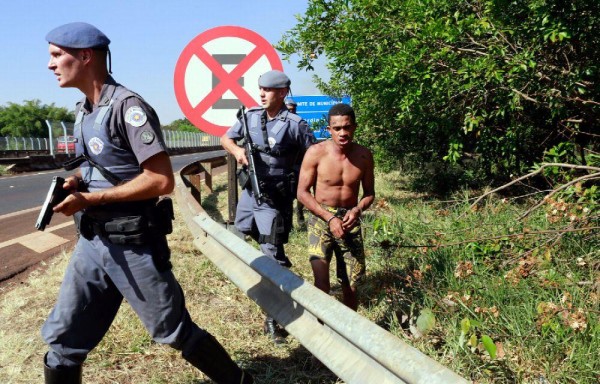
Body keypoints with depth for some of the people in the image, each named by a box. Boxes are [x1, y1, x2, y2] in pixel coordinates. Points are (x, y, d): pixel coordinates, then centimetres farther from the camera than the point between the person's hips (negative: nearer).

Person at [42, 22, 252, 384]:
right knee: (63, 339, 12)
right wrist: (76, 181, 1)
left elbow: (161, 180, -23)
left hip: (133, 245, -8)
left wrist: (89, 199, -19)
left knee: (176, 332, 6)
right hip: (92, 240, 8)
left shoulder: (127, 106, -17)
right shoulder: (83, 110, 11)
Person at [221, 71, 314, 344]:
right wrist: (237, 150, -8)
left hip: (275, 198, -6)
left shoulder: (295, 124, -11)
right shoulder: (251, 116, 3)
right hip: (249, 191, 6)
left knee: (272, 256, -6)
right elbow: (226, 138, 14)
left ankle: (273, 319, 6)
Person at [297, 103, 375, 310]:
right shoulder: (316, 152, -13)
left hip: (350, 221, 3)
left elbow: (369, 193, 7)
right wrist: (330, 218, -17)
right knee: (322, 284, -15)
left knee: (350, 286, 7)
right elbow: (302, 192, -9)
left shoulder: (364, 155, -3)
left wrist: (357, 210, -14)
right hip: (321, 219, -3)